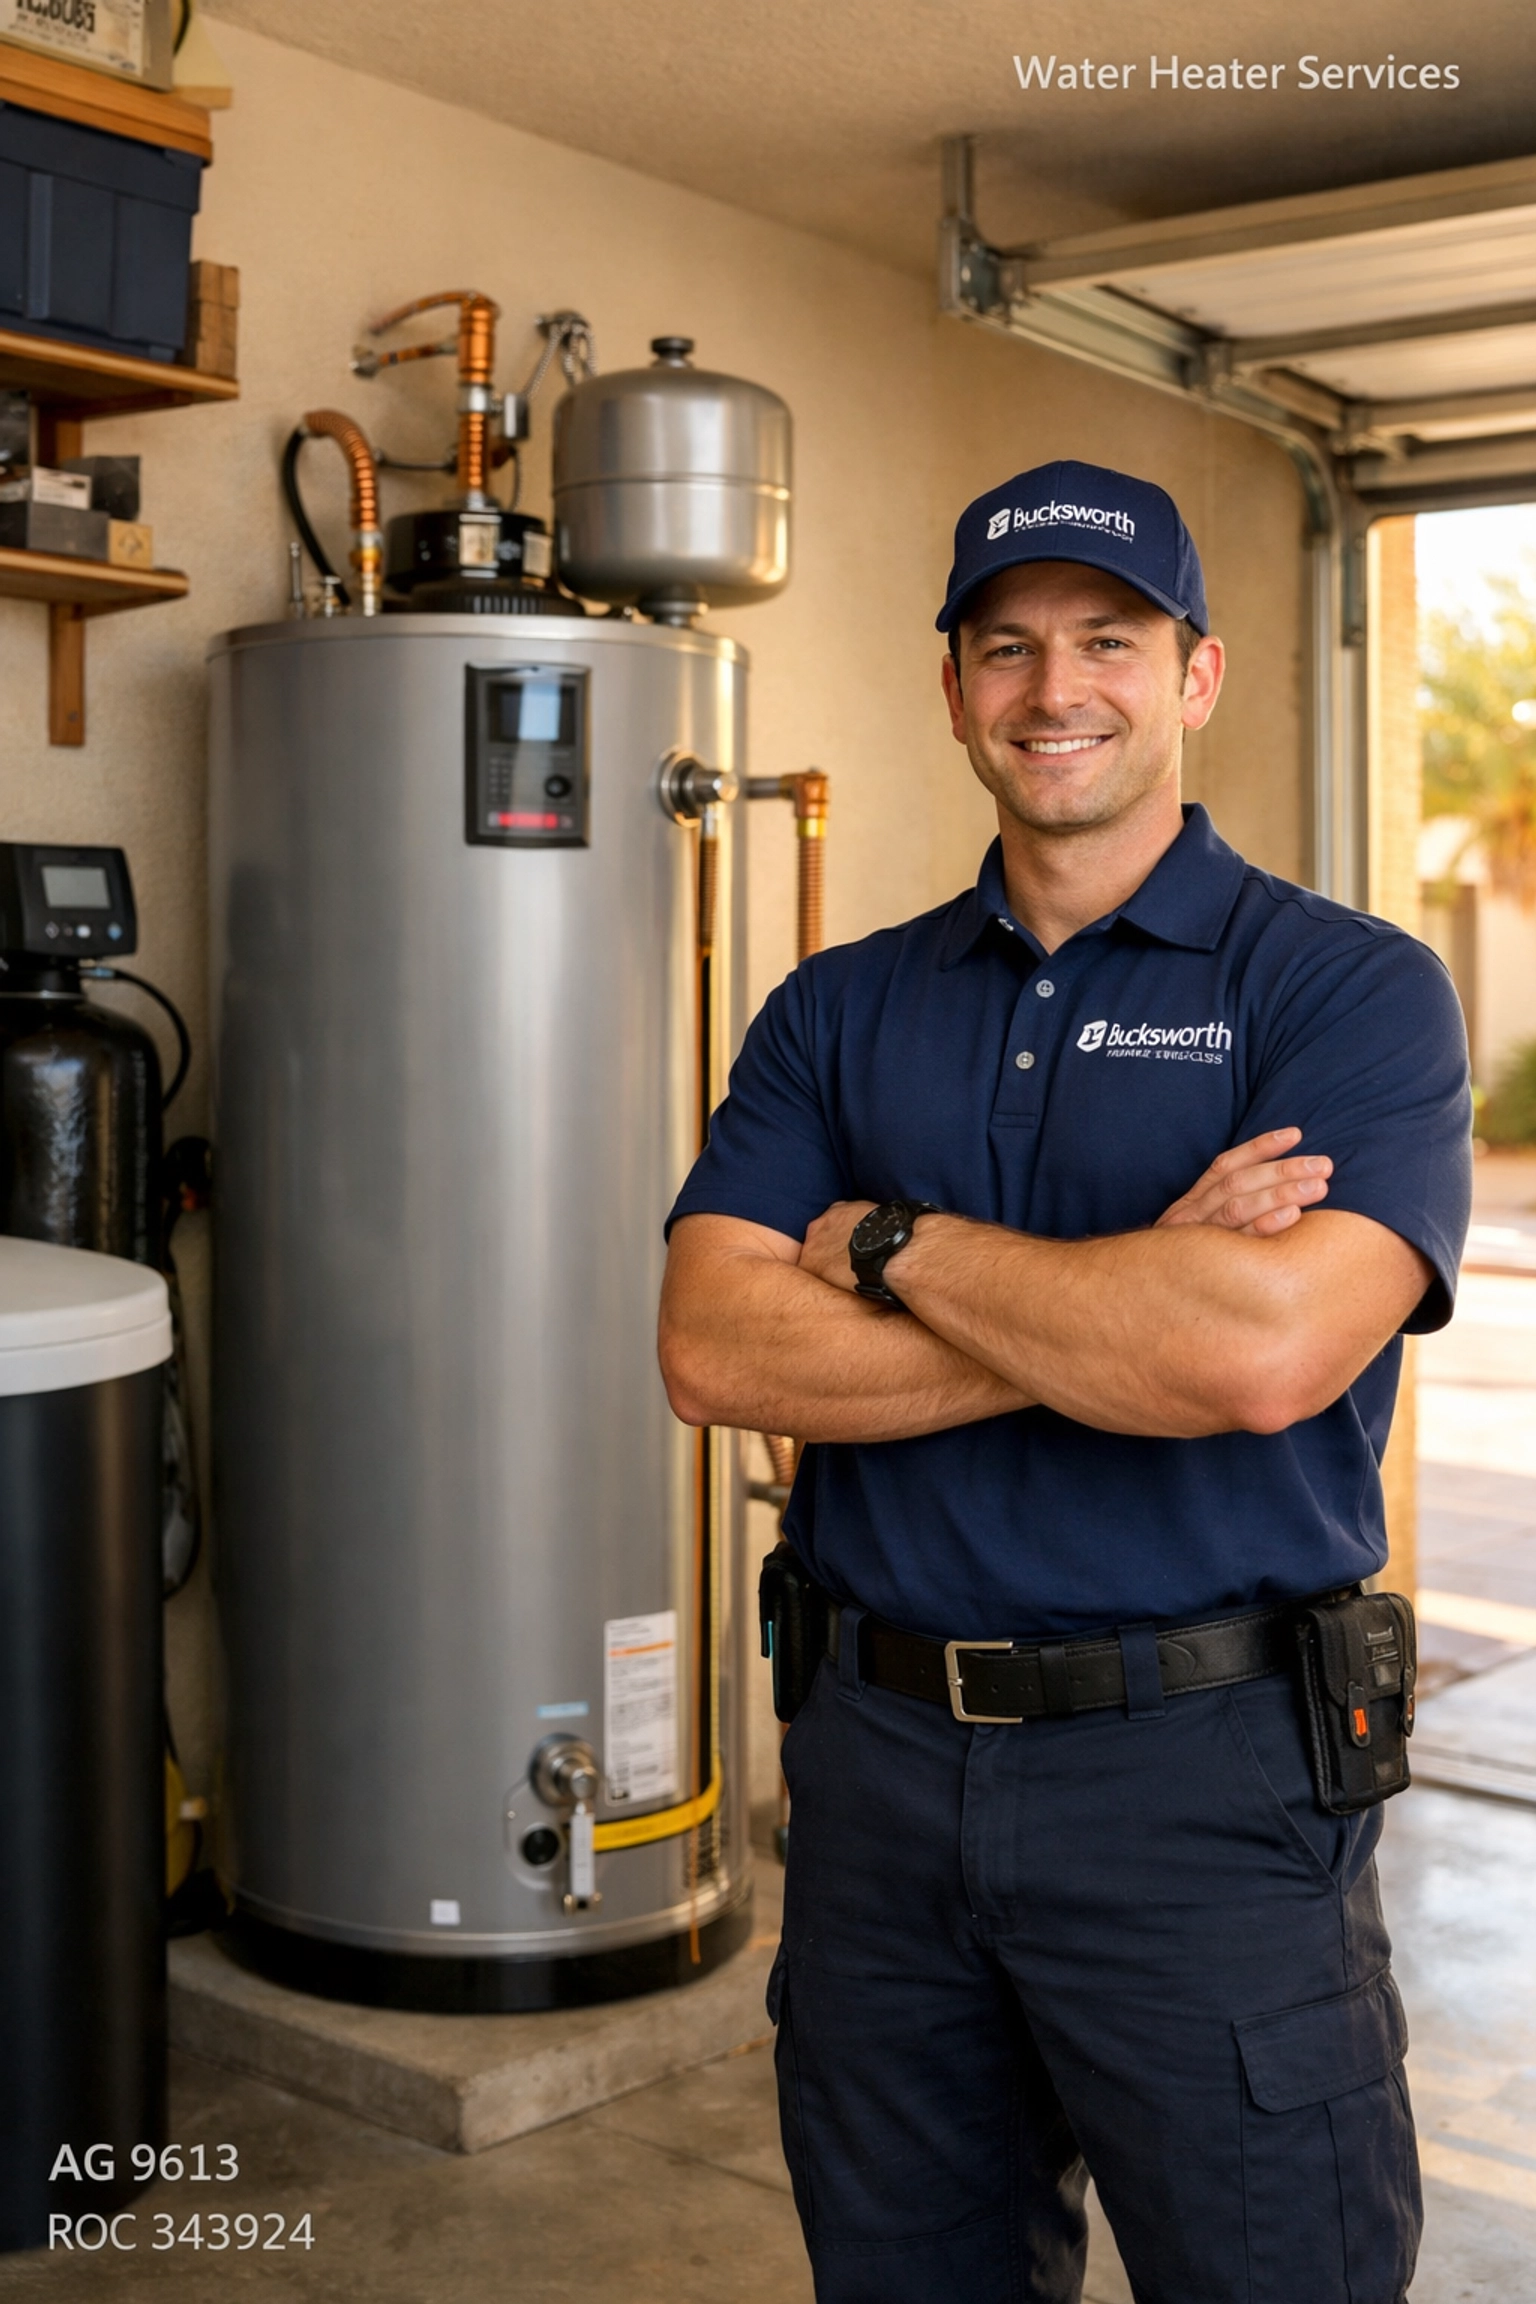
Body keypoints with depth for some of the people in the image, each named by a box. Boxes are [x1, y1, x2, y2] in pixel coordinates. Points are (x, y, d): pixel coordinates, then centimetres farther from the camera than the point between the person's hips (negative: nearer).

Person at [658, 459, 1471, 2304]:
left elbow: (1263, 1352, -24)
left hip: (1205, 1781, -4)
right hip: (879, 1754, 4)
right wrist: (1119, 1307, -16)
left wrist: (889, 1243, -12)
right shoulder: (841, 1011, 6)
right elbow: (712, 1350, -8)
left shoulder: (1349, 988, -6)